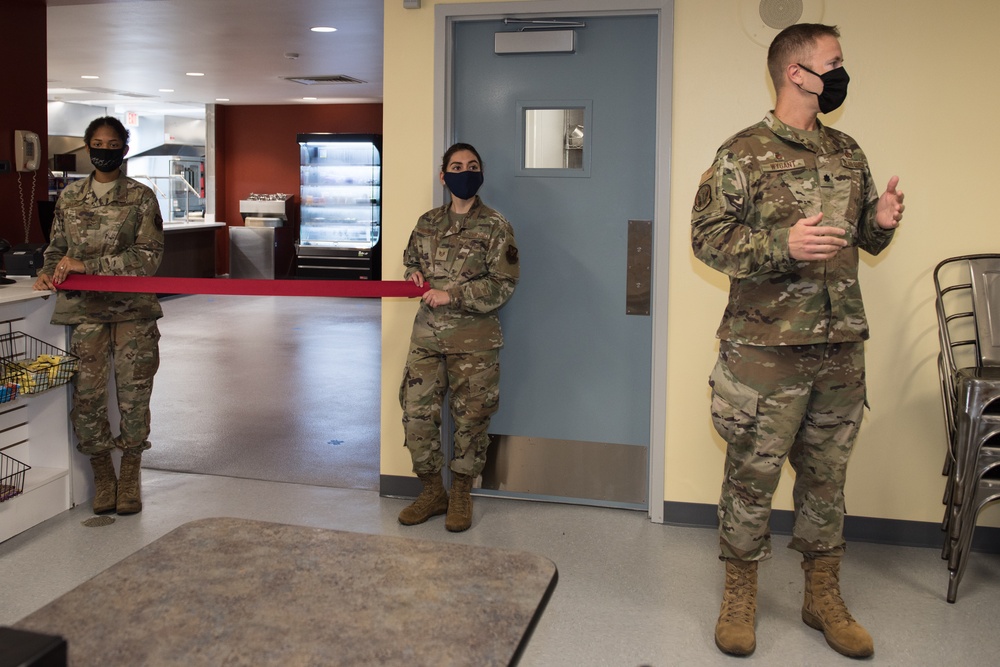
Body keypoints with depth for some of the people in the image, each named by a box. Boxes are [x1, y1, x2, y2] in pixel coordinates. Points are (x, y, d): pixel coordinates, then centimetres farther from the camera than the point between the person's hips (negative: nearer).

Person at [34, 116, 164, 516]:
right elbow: (57, 246, 21)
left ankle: (130, 476, 15)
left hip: (133, 309, -2)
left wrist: (88, 265, -15)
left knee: (134, 393, -2)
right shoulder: (70, 197, 11)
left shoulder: (141, 197, 1)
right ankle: (102, 475, 14)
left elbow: (149, 255, -8)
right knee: (87, 393, -4)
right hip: (85, 309, 2)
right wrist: (49, 270, -2)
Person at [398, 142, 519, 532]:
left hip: (474, 341, -4)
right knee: (416, 414, 3)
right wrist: (414, 274, 2)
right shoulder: (427, 223, 10)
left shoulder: (494, 226, -5)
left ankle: (461, 496, 23)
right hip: (427, 335, 4)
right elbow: (411, 260, 26)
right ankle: (432, 492, 21)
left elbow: (502, 285, -11)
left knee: (470, 419, 5)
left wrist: (451, 295, -17)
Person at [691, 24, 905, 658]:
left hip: (841, 349, 6)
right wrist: (783, 245, -23)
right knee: (751, 478, 5)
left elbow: (864, 239, 21)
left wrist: (882, 222, -2)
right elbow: (707, 236, -11)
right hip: (766, 350, -6)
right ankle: (740, 598, 22)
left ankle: (824, 598, 29)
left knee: (826, 479, 15)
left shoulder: (848, 153, 13)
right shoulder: (744, 154, -6)